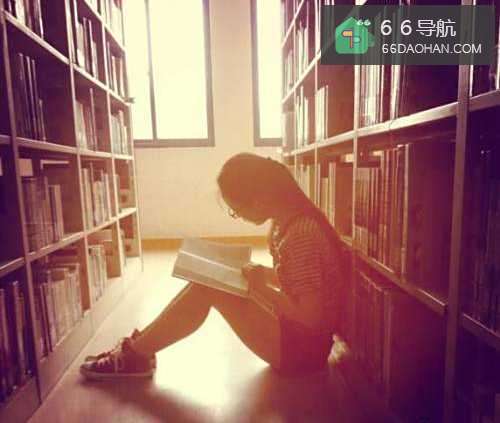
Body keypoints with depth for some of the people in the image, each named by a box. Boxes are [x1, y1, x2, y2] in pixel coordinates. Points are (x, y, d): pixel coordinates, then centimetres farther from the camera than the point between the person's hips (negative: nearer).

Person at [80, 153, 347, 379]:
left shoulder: (301, 235, -29)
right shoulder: (289, 220, 0)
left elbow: (311, 316, -26)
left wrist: (261, 287, -18)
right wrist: (259, 274, -3)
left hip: (304, 347, -8)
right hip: (294, 329, 9)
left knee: (207, 290, -15)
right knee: (205, 284, -1)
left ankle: (135, 356, 4)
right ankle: (138, 347, 9)